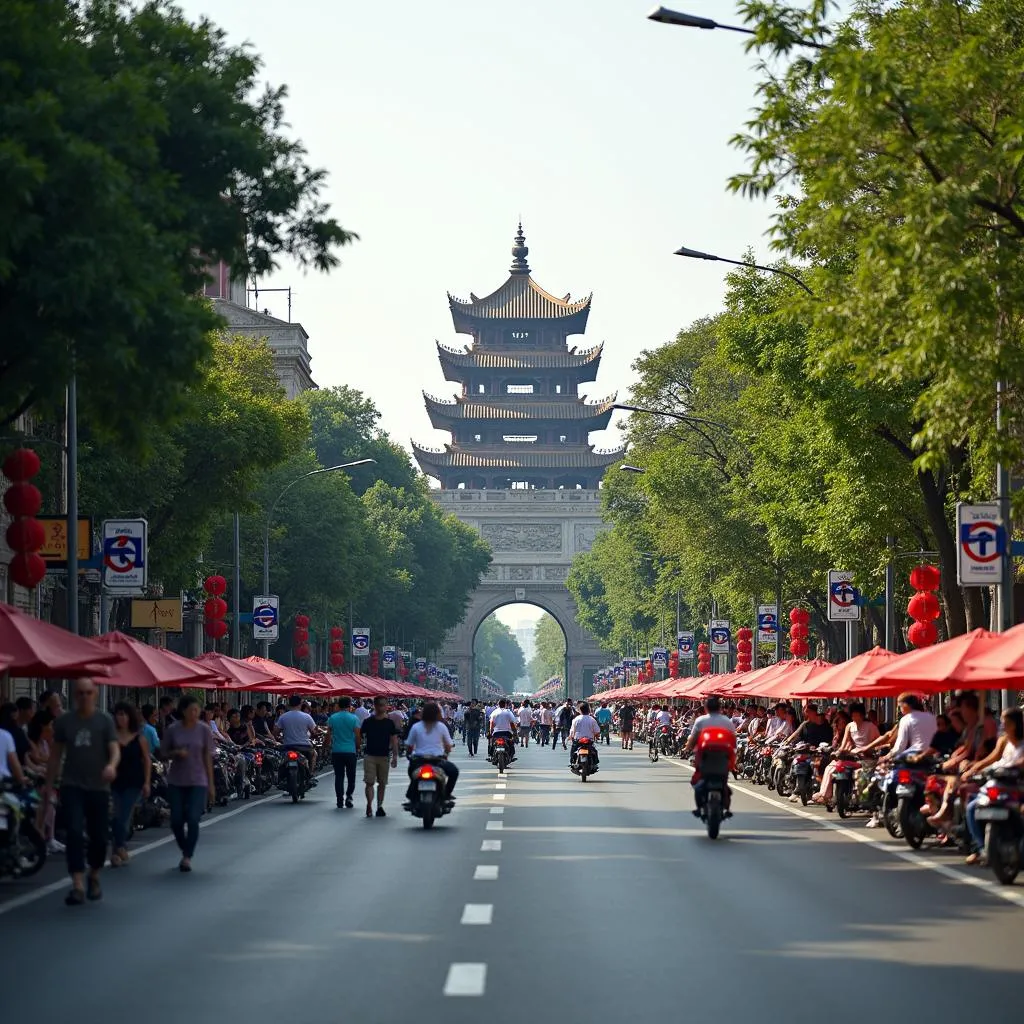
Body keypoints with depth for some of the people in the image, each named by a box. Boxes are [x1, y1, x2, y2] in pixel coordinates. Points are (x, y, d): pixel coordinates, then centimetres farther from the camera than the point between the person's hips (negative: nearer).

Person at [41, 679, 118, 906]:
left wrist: (112, 765, -34)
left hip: (98, 787, 0)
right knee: (75, 832, -14)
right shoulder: (64, 721, 4)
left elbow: (115, 749, -12)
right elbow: (56, 754, 11)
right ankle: (78, 886, -17)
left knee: (98, 836, 8)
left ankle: (94, 878, 33)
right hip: (71, 786, 0)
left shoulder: (105, 720, -2)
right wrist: (48, 785, 10)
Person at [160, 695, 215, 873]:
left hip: (197, 782, -1)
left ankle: (188, 857, 0)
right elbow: (163, 755, 6)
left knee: (193, 820, -12)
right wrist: (176, 753, -16)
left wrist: (211, 784, 1)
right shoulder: (172, 729, -1)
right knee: (176, 821, 2)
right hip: (176, 782, 1)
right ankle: (185, 852, 27)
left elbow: (208, 758, 2)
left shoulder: (204, 729, -2)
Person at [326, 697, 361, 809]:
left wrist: (328, 744, 19)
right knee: (351, 777, 9)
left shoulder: (332, 718, 1)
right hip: (350, 751, -2)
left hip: (336, 751, 2)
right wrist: (357, 746, 13)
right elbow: (357, 736, -4)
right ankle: (349, 796, -6)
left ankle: (340, 800, 4)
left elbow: (328, 735, 3)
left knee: (339, 776, 7)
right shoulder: (354, 719, -5)